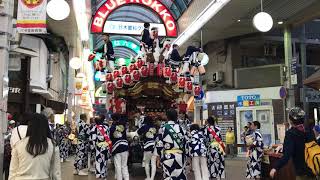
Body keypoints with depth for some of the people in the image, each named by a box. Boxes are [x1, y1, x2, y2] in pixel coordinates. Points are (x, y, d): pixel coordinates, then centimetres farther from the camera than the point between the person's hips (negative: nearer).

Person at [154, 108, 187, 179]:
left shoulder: (163, 128, -6)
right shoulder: (181, 128, 2)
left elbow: (159, 144, -6)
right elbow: (185, 144, 5)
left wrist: (158, 157, 4)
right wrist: (184, 156, 15)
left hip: (168, 157, -2)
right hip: (180, 156, 3)